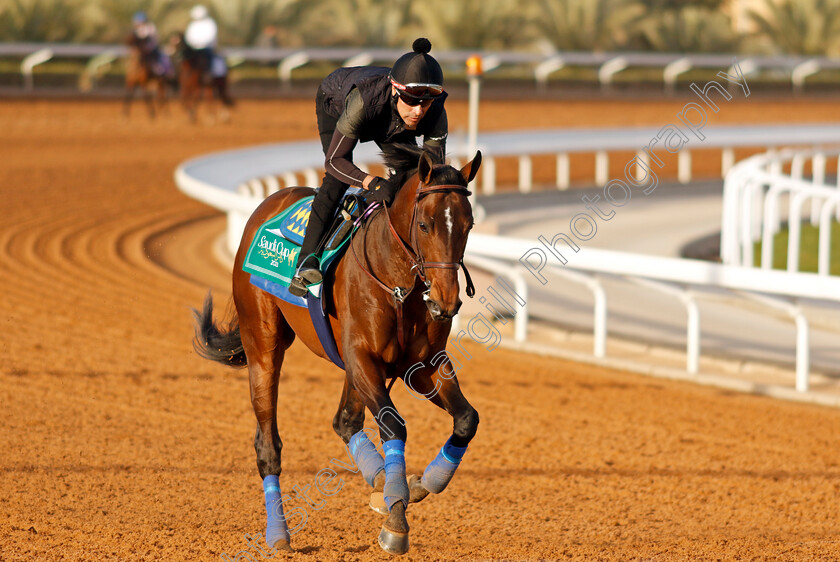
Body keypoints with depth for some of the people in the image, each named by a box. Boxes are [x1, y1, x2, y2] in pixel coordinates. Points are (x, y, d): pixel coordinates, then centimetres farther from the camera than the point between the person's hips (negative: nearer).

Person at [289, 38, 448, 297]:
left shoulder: (435, 113, -37)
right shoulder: (365, 100, -48)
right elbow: (335, 160, -41)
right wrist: (372, 183, -58)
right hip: (334, 100, -4)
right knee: (337, 178, -24)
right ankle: (307, 260, -28)